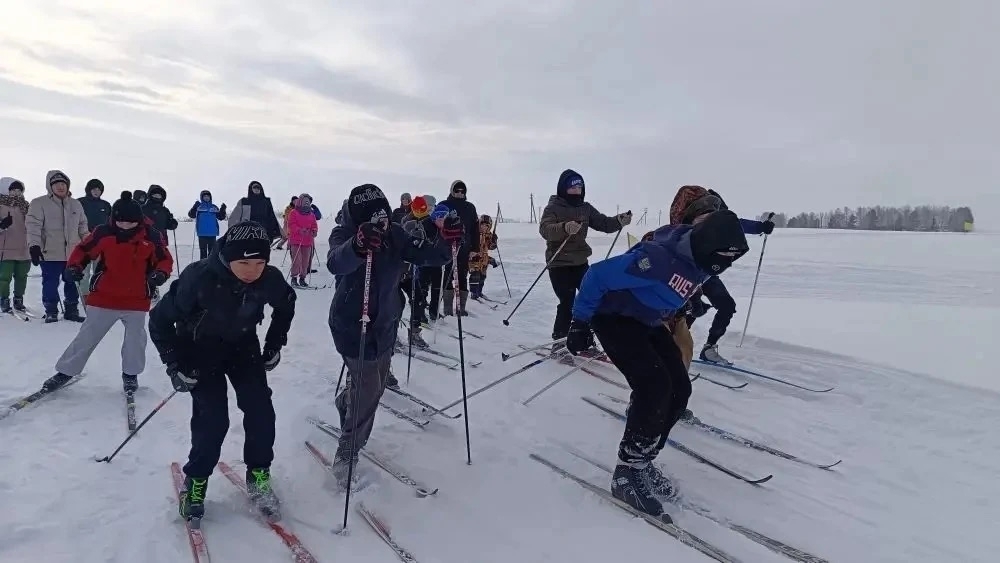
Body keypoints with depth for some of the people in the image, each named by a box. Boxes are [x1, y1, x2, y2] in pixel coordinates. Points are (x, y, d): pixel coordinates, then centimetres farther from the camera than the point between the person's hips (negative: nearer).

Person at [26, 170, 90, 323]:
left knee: (73, 284, 9)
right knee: (50, 284, 1)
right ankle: (51, 312, 13)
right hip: (50, 254, -4)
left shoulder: (76, 205, 12)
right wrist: (34, 246, -20)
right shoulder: (39, 203, -3)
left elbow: (83, 226, 19)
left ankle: (72, 310, 20)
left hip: (73, 253, 4)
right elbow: (33, 226, -10)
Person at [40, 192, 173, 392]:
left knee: (136, 340, 3)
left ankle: (130, 374, 24)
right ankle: (65, 372, 24)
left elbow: (165, 259, -1)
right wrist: (73, 267, -11)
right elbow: (83, 250, 5)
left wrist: (161, 273, -20)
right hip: (103, 298, 1)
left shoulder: (151, 237, -10)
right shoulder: (103, 233, -9)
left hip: (137, 301, 0)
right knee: (86, 337, 8)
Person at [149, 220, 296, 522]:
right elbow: (160, 320, -18)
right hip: (200, 349, -3)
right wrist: (175, 365, -18)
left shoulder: (270, 279, -24)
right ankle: (196, 480, 12)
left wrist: (275, 344, 2)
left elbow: (286, 305, 2)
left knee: (261, 411, -7)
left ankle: (258, 476, 13)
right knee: (212, 419, -12)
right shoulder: (199, 278, -33)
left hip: (243, 346, 3)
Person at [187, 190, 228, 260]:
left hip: (212, 233, 2)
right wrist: (194, 207, -26)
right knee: (203, 250, 4)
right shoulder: (199, 206, 1)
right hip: (202, 233, -2)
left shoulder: (214, 207, 9)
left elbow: (221, 217, 8)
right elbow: (191, 215, -10)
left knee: (212, 251, 8)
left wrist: (223, 210, -8)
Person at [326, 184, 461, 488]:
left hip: (384, 324, 6)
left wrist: (446, 242, -34)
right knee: (368, 388, -9)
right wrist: (358, 246, -63)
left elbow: (426, 254, -11)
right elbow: (336, 263, -41)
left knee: (375, 382, 23)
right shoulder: (345, 235, -20)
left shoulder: (394, 235, -8)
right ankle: (346, 455, 10)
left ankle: (346, 404, 56)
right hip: (352, 325, -6)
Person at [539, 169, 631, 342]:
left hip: (580, 262, 6)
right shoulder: (553, 208, -8)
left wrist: (619, 221, -11)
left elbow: (603, 223, 10)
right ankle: (559, 342, 6)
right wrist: (565, 227, -44)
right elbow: (545, 230, -24)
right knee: (567, 304, -10)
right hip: (559, 264, -6)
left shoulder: (585, 208, 10)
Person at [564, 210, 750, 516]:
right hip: (613, 319, -9)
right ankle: (627, 472, -11)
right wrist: (580, 323, -24)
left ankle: (640, 460, 13)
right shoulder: (659, 257, -35)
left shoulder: (699, 260, -7)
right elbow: (598, 276, -29)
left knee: (679, 388, -1)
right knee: (655, 386, -24)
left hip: (647, 323, 9)